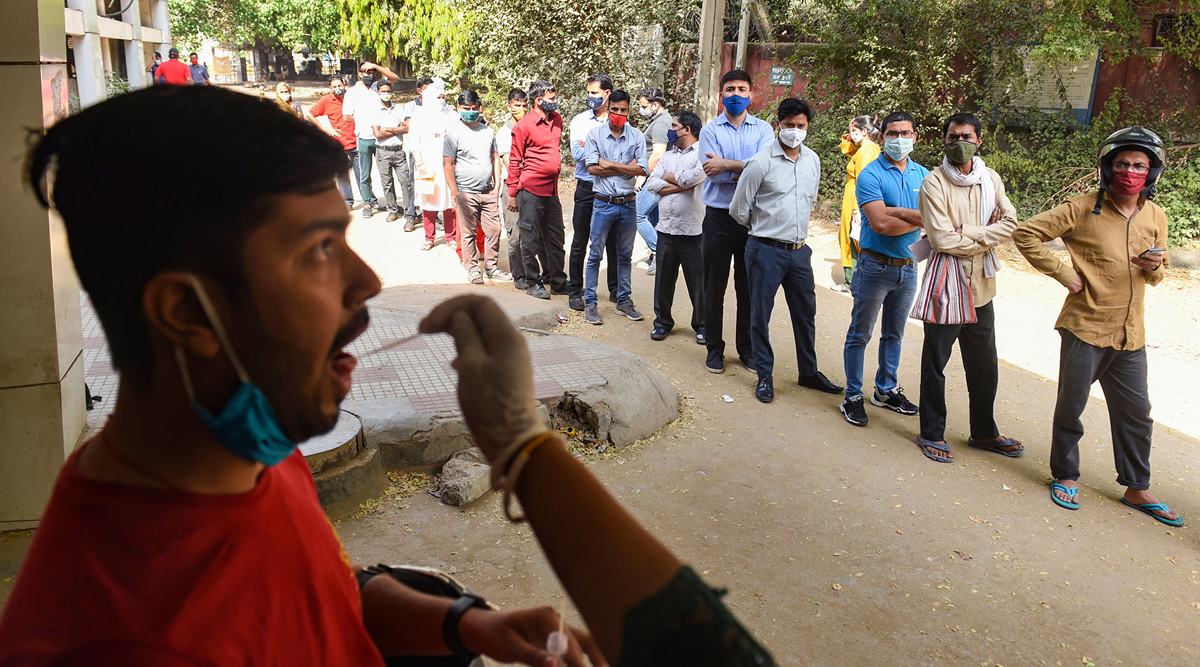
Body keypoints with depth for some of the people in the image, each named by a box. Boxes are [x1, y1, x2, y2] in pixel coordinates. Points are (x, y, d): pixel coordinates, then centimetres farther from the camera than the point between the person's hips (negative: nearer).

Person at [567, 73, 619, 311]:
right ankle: (575, 291, 13)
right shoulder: (579, 120, 3)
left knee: (613, 242, 9)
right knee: (580, 242, 4)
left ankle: (615, 289, 22)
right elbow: (577, 153, -9)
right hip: (586, 188, 0)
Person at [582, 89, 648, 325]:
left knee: (625, 255, 12)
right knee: (595, 254, 1)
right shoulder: (595, 134, -2)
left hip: (628, 204, 2)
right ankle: (590, 303, 8)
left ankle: (624, 300, 23)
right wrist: (626, 167, -10)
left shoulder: (637, 136, 1)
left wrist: (609, 164, -11)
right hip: (603, 203, -2)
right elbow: (592, 168, -11)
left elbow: (642, 170, -7)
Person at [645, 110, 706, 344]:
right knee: (663, 279, 11)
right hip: (666, 228, 6)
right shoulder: (668, 155, 15)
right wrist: (681, 185, -10)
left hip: (692, 231, -6)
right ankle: (663, 321, 25)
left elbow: (694, 177, -24)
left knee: (698, 281, 4)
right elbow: (651, 184, 4)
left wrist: (669, 177, -5)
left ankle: (701, 324, 17)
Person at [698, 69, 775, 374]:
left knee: (749, 287, 10)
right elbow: (713, 173, -14)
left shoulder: (763, 129, 4)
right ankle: (714, 348, 18)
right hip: (718, 217, -1)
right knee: (714, 286, 6)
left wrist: (727, 165, -17)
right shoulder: (710, 130, 0)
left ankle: (747, 347, 23)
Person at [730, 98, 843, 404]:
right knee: (761, 315, 3)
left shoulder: (813, 160, 5)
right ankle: (764, 376, 17)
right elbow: (738, 209, -5)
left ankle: (809, 372, 28)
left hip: (800, 250, 5)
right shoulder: (761, 163, -12)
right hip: (766, 250, -5)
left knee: (805, 313, 13)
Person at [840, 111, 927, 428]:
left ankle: (886, 390, 31)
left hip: (908, 267, 6)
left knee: (894, 334, 17)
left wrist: (894, 211, -22)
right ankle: (853, 397, 11)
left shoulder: (923, 174, 6)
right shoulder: (871, 175, -12)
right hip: (876, 267, -6)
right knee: (860, 334, 2)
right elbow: (881, 224, -23)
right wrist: (919, 219, -14)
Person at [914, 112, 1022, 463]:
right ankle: (932, 434, 21)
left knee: (984, 365, 16)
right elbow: (943, 239, -19)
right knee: (935, 364, 6)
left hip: (982, 287, 6)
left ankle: (984, 432, 32)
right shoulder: (934, 184, -11)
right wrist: (988, 234, -8)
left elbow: (1010, 223, -3)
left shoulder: (991, 179, 6)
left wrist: (969, 234, -16)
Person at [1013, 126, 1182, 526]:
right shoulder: (1083, 210, -9)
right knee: (1071, 407, 6)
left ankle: (1137, 489, 26)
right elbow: (1026, 234, -12)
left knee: (1135, 413, 12)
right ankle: (1065, 477, 25)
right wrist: (1063, 272, -14)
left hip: (1130, 335, 5)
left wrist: (1155, 267, -7)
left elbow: (1155, 276, 17)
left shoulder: (1156, 218, 6)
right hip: (1085, 328, -5)